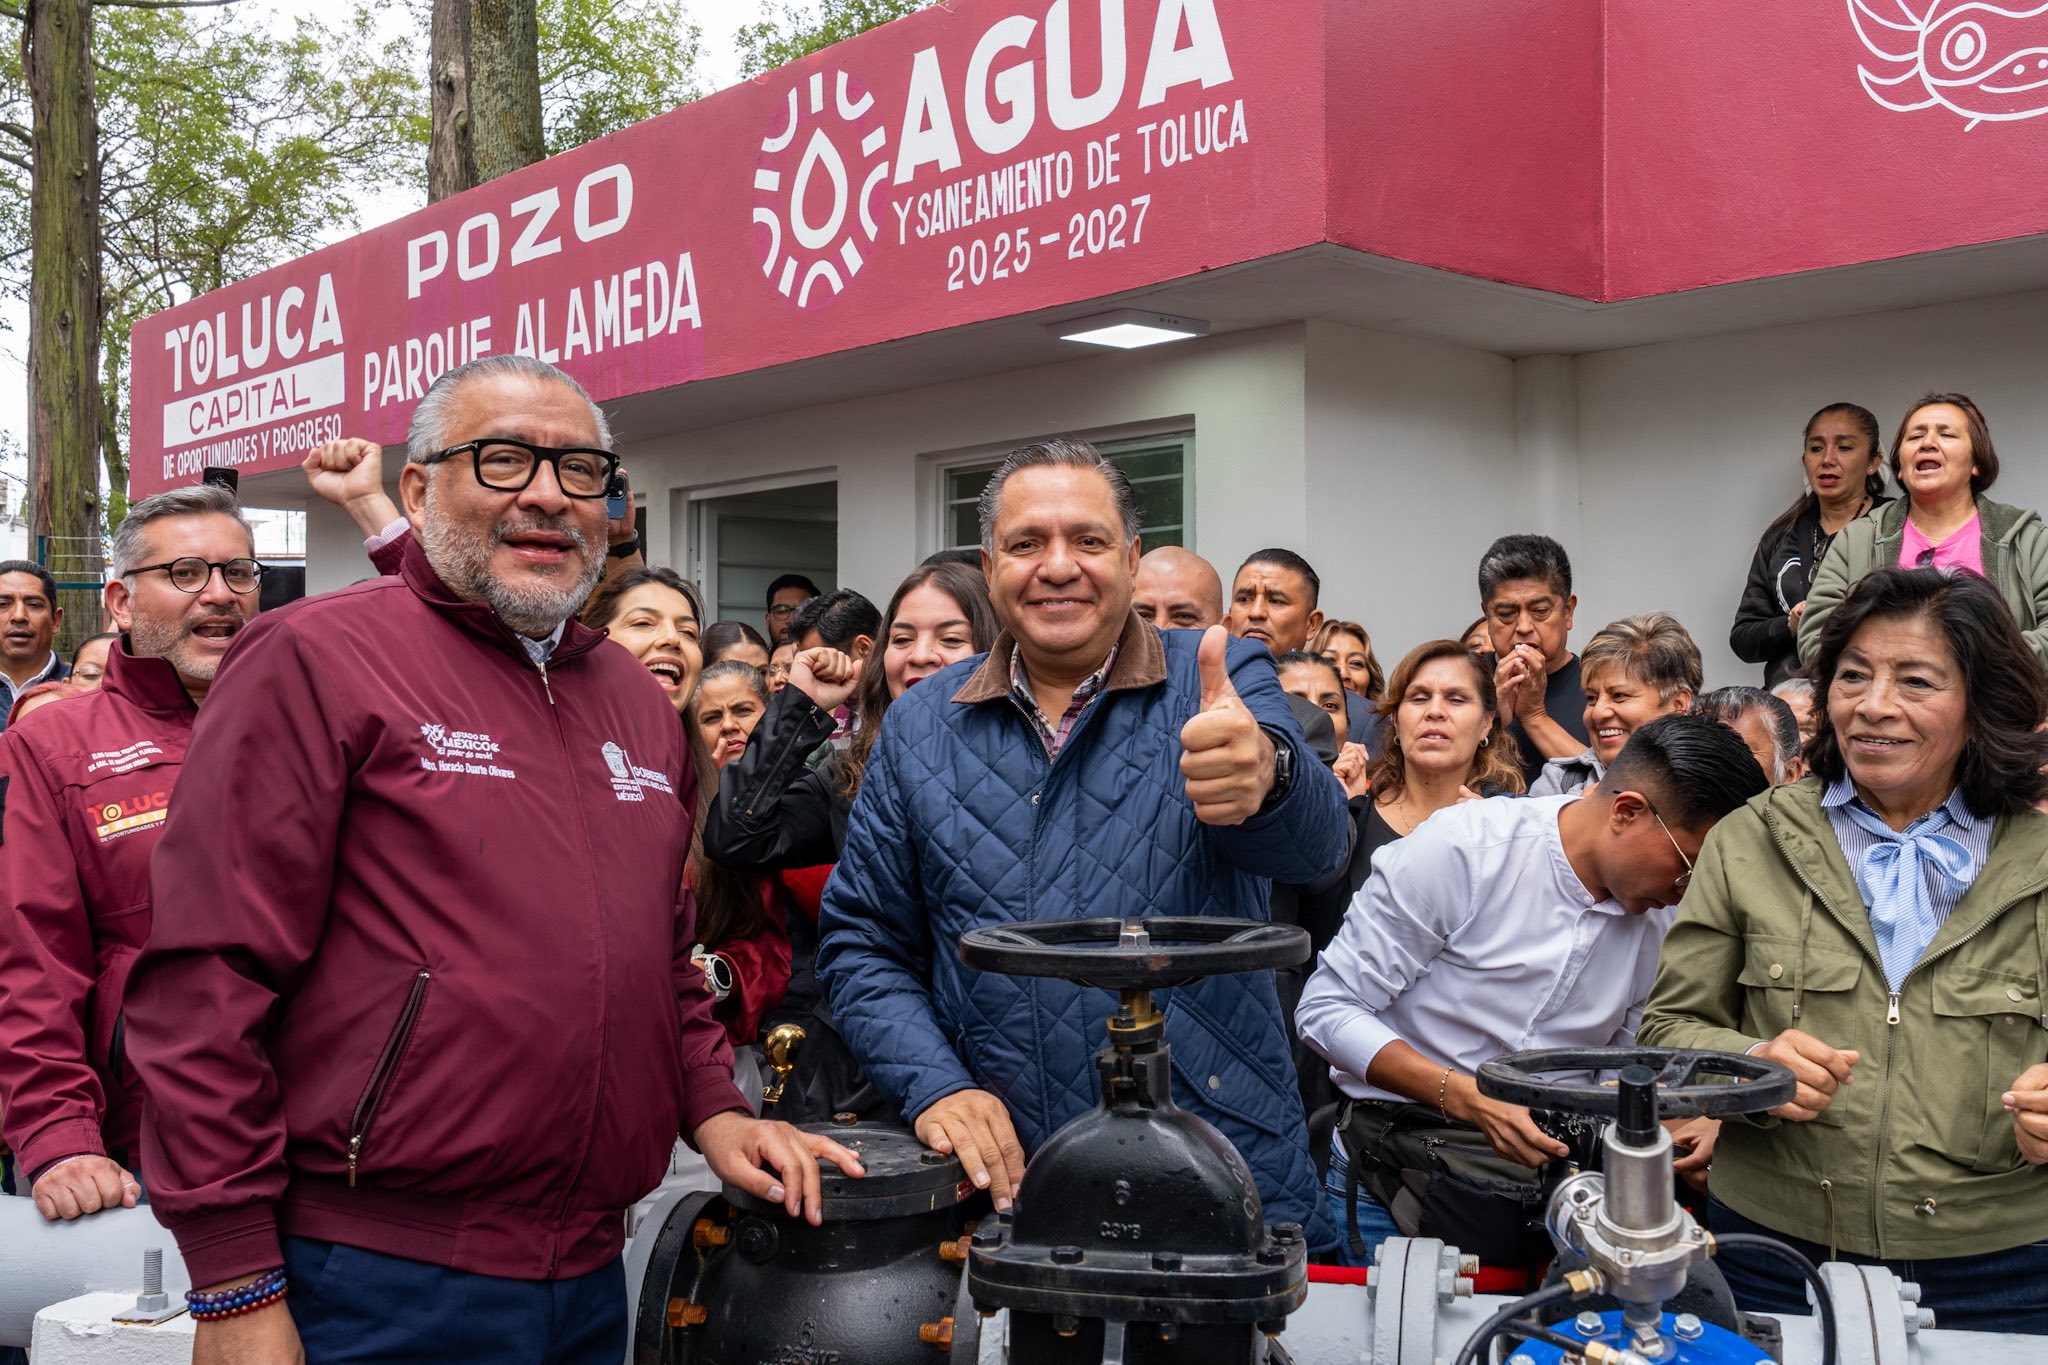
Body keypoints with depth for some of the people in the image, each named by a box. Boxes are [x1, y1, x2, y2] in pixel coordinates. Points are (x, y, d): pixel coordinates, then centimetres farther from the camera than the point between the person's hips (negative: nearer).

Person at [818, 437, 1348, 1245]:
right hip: (997, 1178, 2)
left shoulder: (1225, 686, -2)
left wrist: (1264, 775, -45)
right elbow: (861, 944, 9)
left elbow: (1311, 842, -21)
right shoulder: (920, 728, 5)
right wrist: (936, 1085, -8)